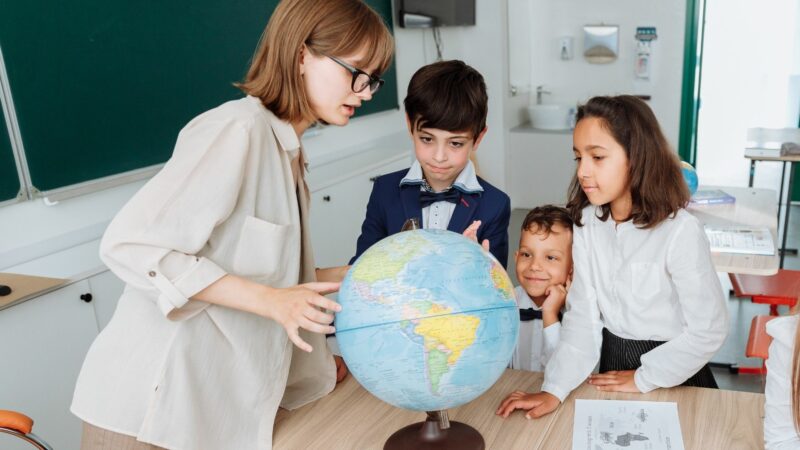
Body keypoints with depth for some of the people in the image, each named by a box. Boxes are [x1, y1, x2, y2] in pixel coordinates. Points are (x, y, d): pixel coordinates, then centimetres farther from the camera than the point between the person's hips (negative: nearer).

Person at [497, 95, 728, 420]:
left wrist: (643, 380, -11)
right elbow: (583, 317, -11)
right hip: (612, 362, 4)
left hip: (671, 376, -3)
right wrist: (555, 390, -20)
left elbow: (708, 330, -16)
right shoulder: (586, 223, -9)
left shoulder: (681, 232, -23)